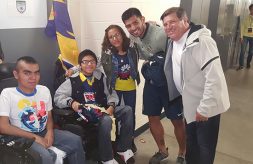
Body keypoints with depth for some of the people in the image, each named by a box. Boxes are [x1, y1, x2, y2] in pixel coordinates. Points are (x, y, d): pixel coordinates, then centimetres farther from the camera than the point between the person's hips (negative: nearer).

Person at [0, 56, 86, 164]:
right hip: (24, 137, -5)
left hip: (44, 132, 5)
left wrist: (50, 132, -10)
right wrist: (35, 137, -19)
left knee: (76, 140, -6)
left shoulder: (44, 90, 5)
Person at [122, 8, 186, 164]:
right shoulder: (133, 37, -4)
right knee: (153, 118, 13)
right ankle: (162, 150, 36)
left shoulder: (161, 34, -27)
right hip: (151, 82, 6)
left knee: (177, 120, 6)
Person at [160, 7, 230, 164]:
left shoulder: (201, 41, -26)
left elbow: (214, 77, -29)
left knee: (205, 147, 9)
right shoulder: (173, 41, 1)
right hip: (191, 104, 8)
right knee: (191, 143, 25)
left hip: (207, 106, -8)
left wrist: (204, 108, -24)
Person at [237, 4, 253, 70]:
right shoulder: (246, 18, 1)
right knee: (243, 51, -5)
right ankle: (241, 65, 1)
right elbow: (242, 27, -1)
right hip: (245, 36, -2)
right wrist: (241, 36, -8)